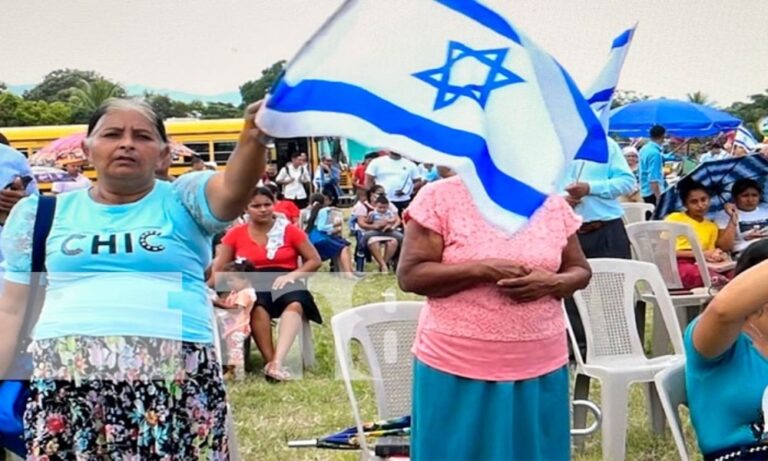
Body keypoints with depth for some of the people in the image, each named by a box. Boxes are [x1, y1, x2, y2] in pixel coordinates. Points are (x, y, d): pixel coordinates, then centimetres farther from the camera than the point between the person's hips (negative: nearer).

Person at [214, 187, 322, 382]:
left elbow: (314, 260, 7)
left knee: (295, 305, -37)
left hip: (284, 280, 0)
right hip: (252, 282, 0)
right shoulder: (235, 234, 8)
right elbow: (218, 269, 10)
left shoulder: (289, 230, 6)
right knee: (257, 307, -38)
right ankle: (270, 361, -39)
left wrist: (292, 275, -9)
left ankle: (277, 362, -53)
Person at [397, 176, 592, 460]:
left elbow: (580, 271, 11)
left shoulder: (552, 202, 5)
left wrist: (552, 283, -12)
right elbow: (409, 275, -10)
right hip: (456, 368, -3)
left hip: (539, 367, 3)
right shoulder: (439, 197, -6)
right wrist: (482, 269, -21)